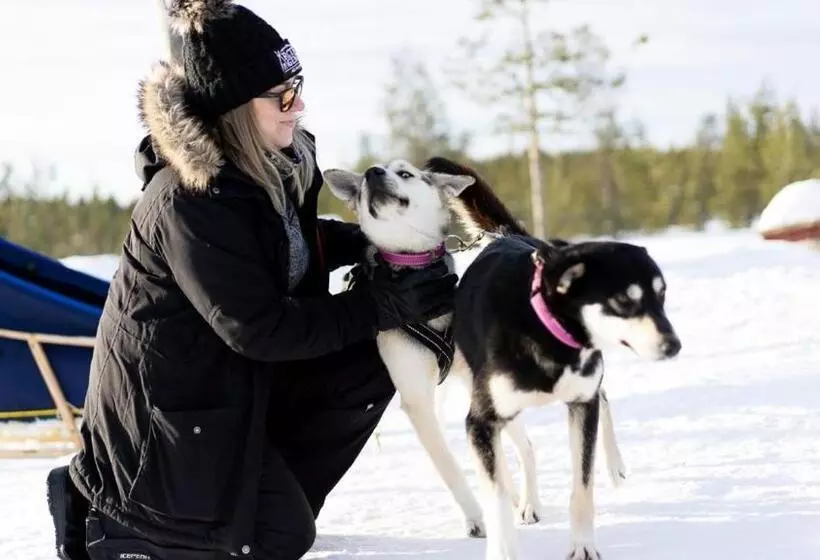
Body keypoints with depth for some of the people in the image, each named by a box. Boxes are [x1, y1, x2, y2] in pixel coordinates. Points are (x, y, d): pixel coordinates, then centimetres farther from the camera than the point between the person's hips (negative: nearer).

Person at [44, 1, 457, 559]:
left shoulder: (277, 158, -6)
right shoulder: (188, 201, -31)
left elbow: (294, 242, 13)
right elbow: (260, 328, -28)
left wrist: (367, 241, -6)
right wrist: (381, 306, -25)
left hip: (234, 365, 8)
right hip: (167, 389, -8)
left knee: (369, 367, -5)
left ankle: (268, 488, 10)